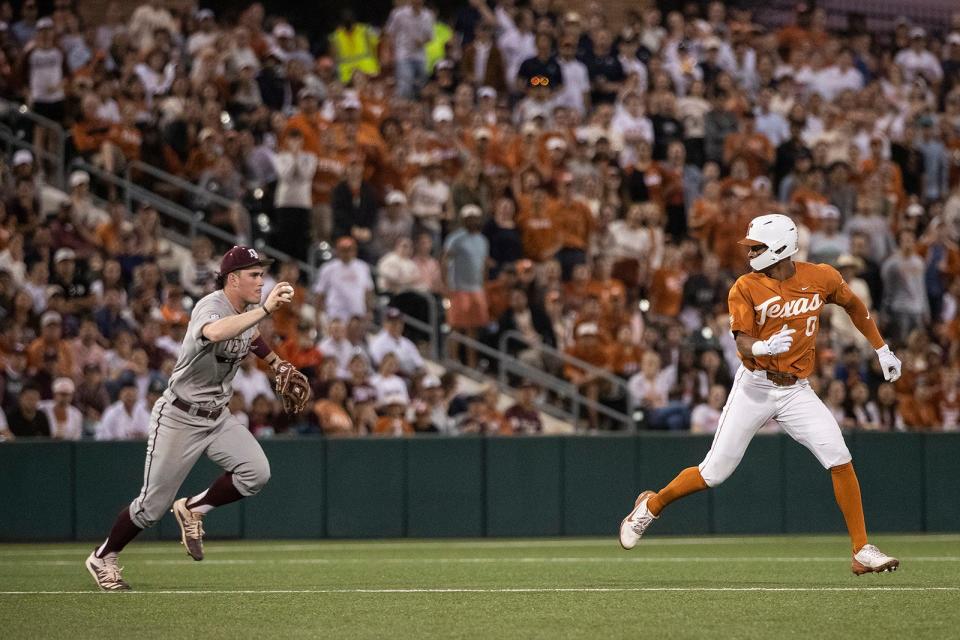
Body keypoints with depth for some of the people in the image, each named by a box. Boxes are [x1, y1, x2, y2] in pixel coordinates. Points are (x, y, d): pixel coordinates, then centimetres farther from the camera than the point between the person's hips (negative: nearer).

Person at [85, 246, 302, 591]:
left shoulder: (248, 309, 1)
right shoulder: (211, 306, -25)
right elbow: (214, 333, -52)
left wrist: (275, 361, 21)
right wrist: (266, 309, -56)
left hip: (218, 416, 7)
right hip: (179, 417, -7)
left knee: (256, 472, -16)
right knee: (152, 506, -2)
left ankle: (193, 509, 7)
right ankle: (102, 557, 21)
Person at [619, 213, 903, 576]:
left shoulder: (821, 278, -1)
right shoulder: (746, 288, -9)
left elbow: (853, 305, 18)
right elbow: (743, 344, -16)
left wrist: (882, 350, 21)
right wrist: (765, 346, -39)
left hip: (796, 391, 2)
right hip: (755, 388, -2)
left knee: (839, 460, -16)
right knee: (714, 472, 2)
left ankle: (862, 552, -8)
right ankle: (651, 506, 29)